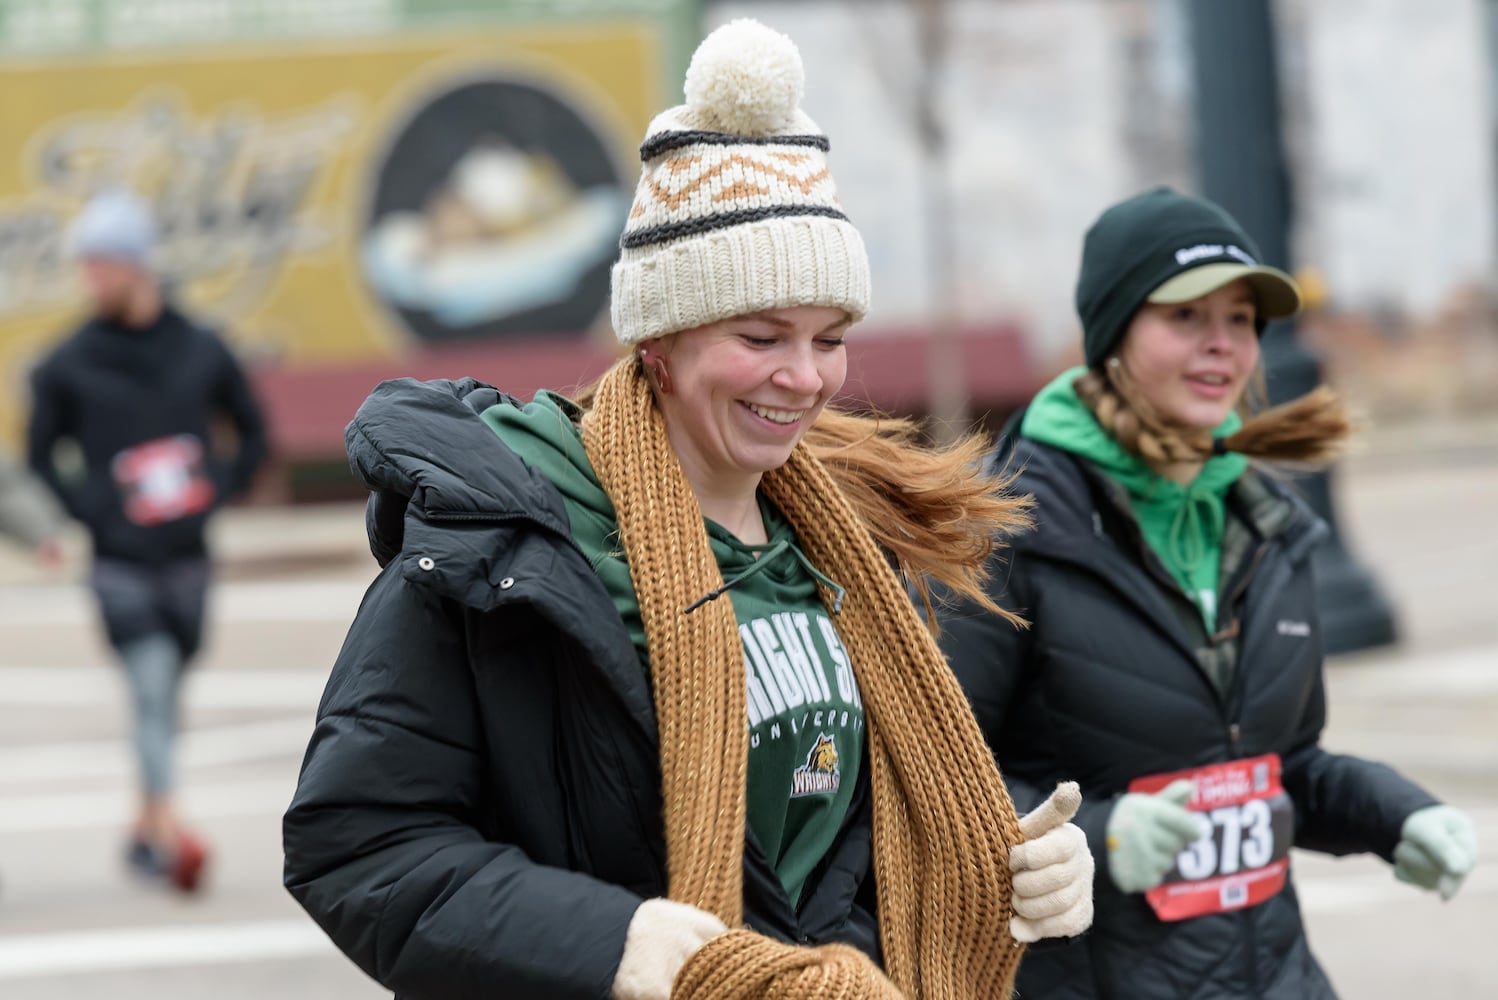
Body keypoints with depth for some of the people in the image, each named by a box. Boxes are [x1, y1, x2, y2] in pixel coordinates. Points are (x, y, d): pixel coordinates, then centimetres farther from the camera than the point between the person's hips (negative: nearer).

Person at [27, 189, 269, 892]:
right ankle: (169, 829, -24)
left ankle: (145, 832, 24)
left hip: (186, 560, 3)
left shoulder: (202, 351, 4)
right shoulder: (67, 366, -2)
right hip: (119, 564, -3)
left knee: (165, 698, 10)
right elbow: (38, 458, 6)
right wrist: (88, 511, -7)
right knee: (152, 689, -17)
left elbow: (253, 431, 17)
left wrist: (218, 490, 3)